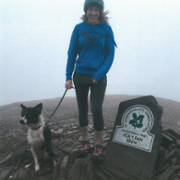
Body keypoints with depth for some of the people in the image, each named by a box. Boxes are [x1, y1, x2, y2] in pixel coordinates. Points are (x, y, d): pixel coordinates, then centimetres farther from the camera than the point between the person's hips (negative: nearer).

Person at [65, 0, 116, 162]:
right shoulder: (79, 28, 1)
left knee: (96, 110, -9)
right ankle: (85, 142, 26)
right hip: (80, 76, 2)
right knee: (82, 110, 9)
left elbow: (110, 55, -2)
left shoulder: (106, 29, -2)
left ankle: (99, 146, 9)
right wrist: (68, 77, -3)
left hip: (98, 77, -2)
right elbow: (72, 53, 3)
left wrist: (99, 75, -13)